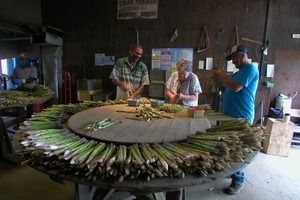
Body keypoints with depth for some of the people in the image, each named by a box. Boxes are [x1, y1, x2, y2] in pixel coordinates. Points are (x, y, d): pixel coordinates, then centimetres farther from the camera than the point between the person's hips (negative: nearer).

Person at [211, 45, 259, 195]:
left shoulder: (250, 69, -10)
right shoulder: (240, 71, 19)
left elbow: (236, 88, -23)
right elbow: (229, 87, 20)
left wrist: (220, 76, -12)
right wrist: (220, 79, 6)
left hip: (241, 117, -9)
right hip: (232, 115, 9)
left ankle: (238, 180, 11)